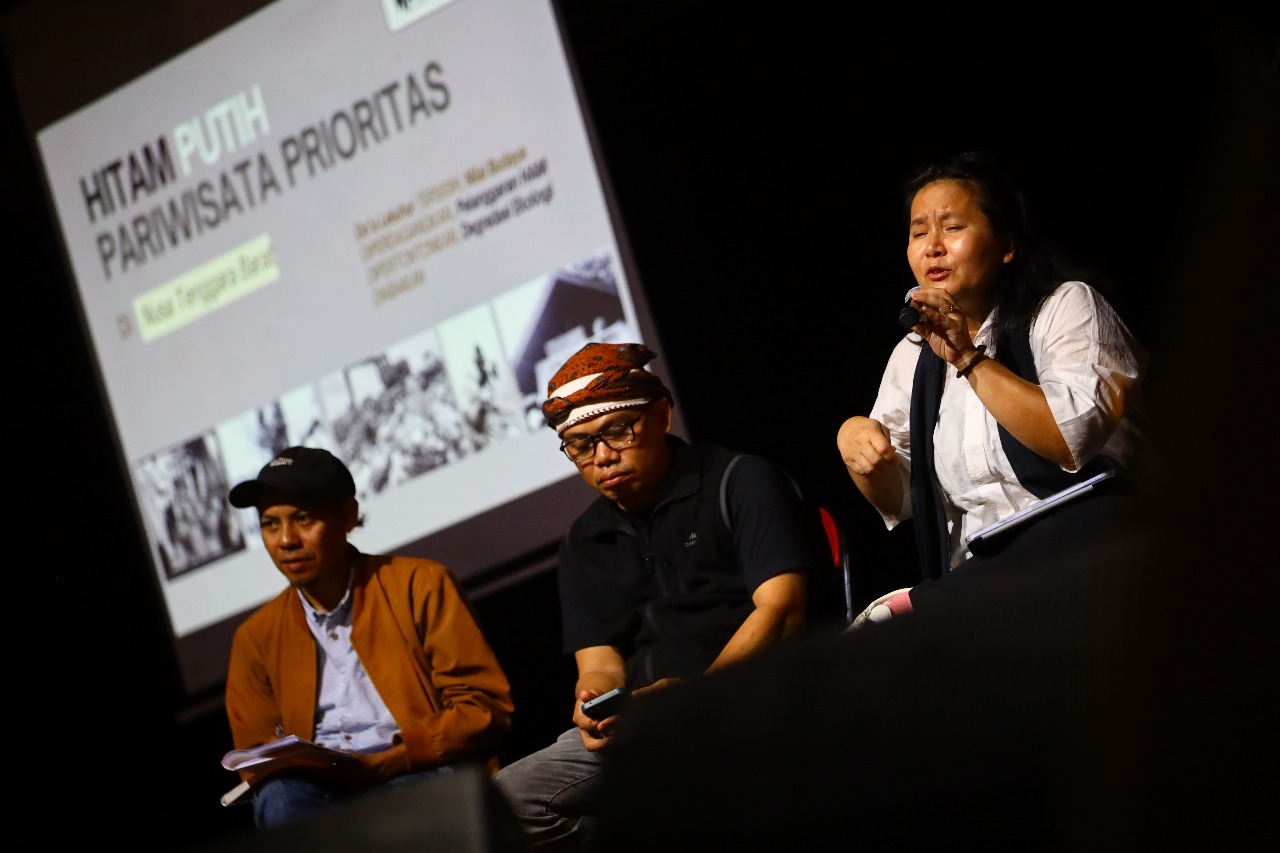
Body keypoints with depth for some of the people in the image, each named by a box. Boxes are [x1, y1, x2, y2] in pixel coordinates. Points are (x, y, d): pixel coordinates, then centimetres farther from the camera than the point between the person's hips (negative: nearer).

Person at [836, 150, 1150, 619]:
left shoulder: (1067, 307, 1)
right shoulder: (912, 356, 18)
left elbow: (1079, 437, -17)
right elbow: (896, 498, 19)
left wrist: (970, 359, -17)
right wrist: (857, 442, -2)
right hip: (980, 571, 1)